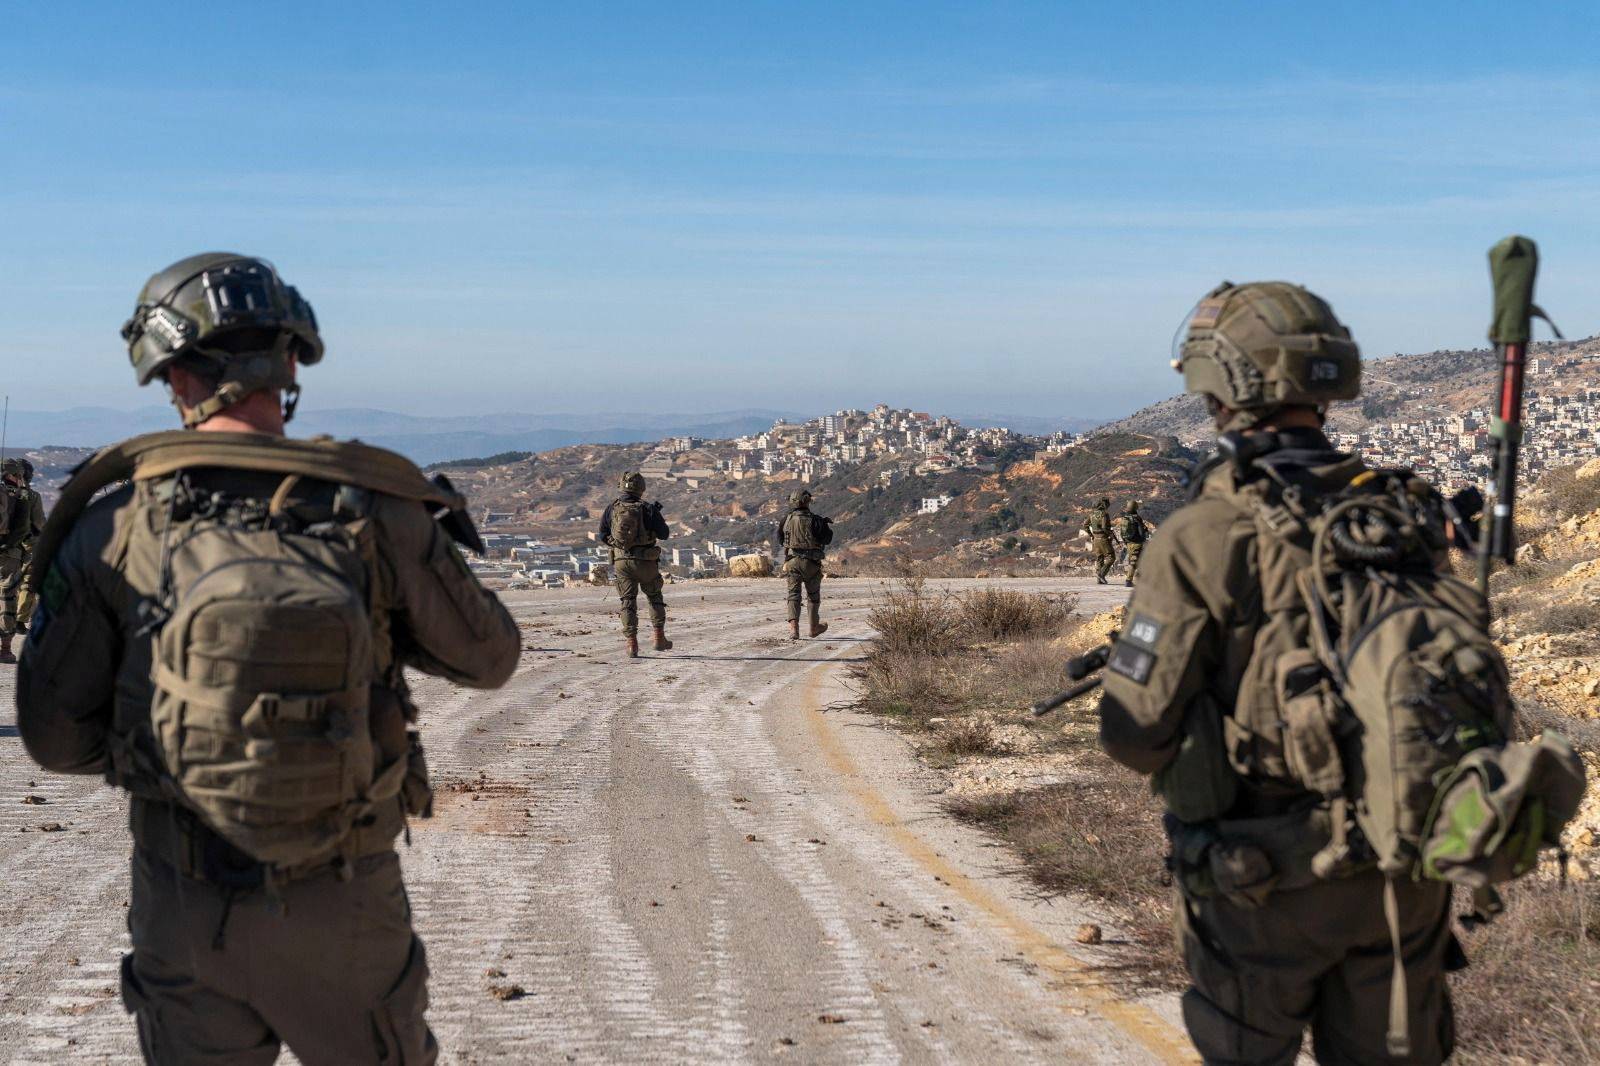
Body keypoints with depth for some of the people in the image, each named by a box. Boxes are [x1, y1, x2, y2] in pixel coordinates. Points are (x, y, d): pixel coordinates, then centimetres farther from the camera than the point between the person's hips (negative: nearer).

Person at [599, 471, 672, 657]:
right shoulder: (647, 509, -9)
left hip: (621, 561, 2)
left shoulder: (612, 508, -1)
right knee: (655, 598, 18)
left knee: (628, 601, 8)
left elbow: (603, 537, 6)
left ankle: (632, 644, 0)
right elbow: (664, 534, -2)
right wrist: (657, 515, 13)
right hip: (645, 562, -2)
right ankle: (659, 638, 19)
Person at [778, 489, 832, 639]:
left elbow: (780, 540, 13)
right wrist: (829, 525, 13)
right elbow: (826, 539, -4)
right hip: (811, 563, -2)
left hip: (792, 561, 2)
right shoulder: (814, 520, -11)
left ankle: (793, 627, -16)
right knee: (813, 595, 15)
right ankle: (814, 627, 27)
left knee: (793, 595, 2)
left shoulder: (786, 520, 0)